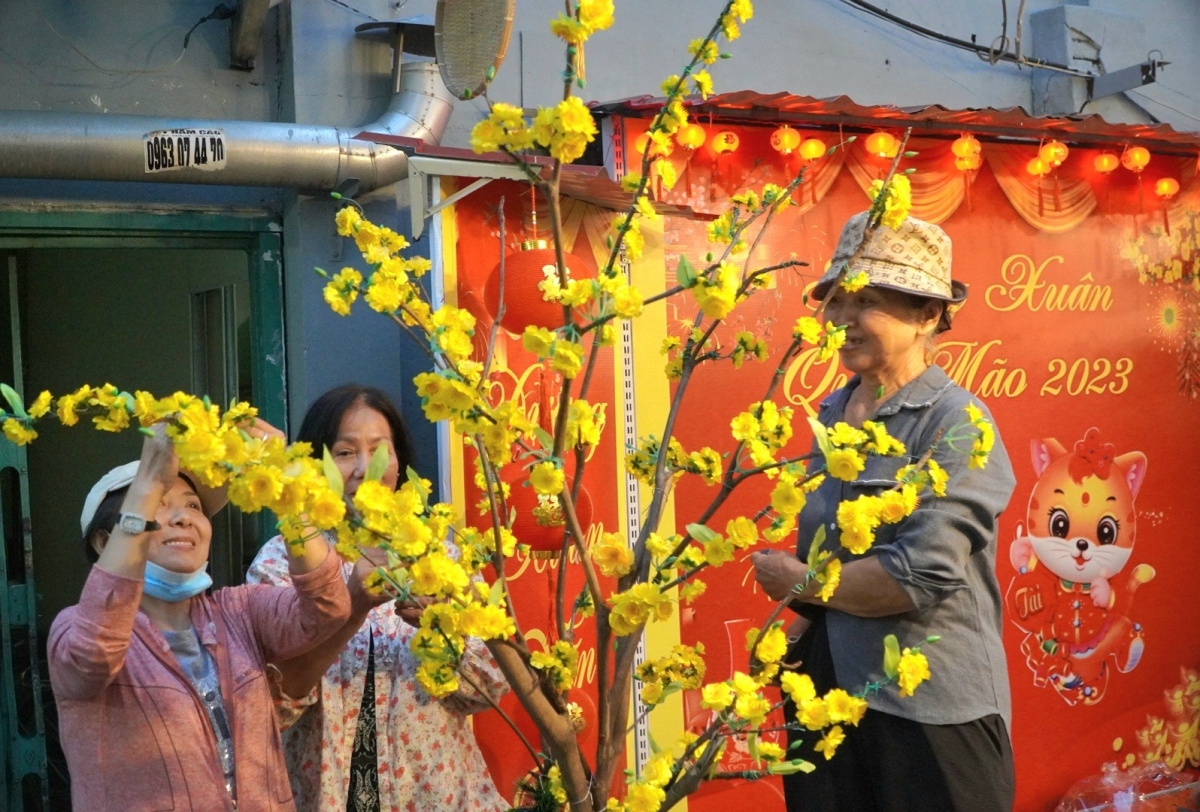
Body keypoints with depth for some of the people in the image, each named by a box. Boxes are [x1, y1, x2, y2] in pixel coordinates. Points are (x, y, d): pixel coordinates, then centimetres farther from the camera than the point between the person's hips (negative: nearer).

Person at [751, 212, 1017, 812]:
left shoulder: (955, 422, -14)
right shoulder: (833, 413, 8)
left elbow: (921, 576, -22)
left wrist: (798, 581, -10)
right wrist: (804, 621, 1)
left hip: (930, 716, -6)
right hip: (825, 692, 7)